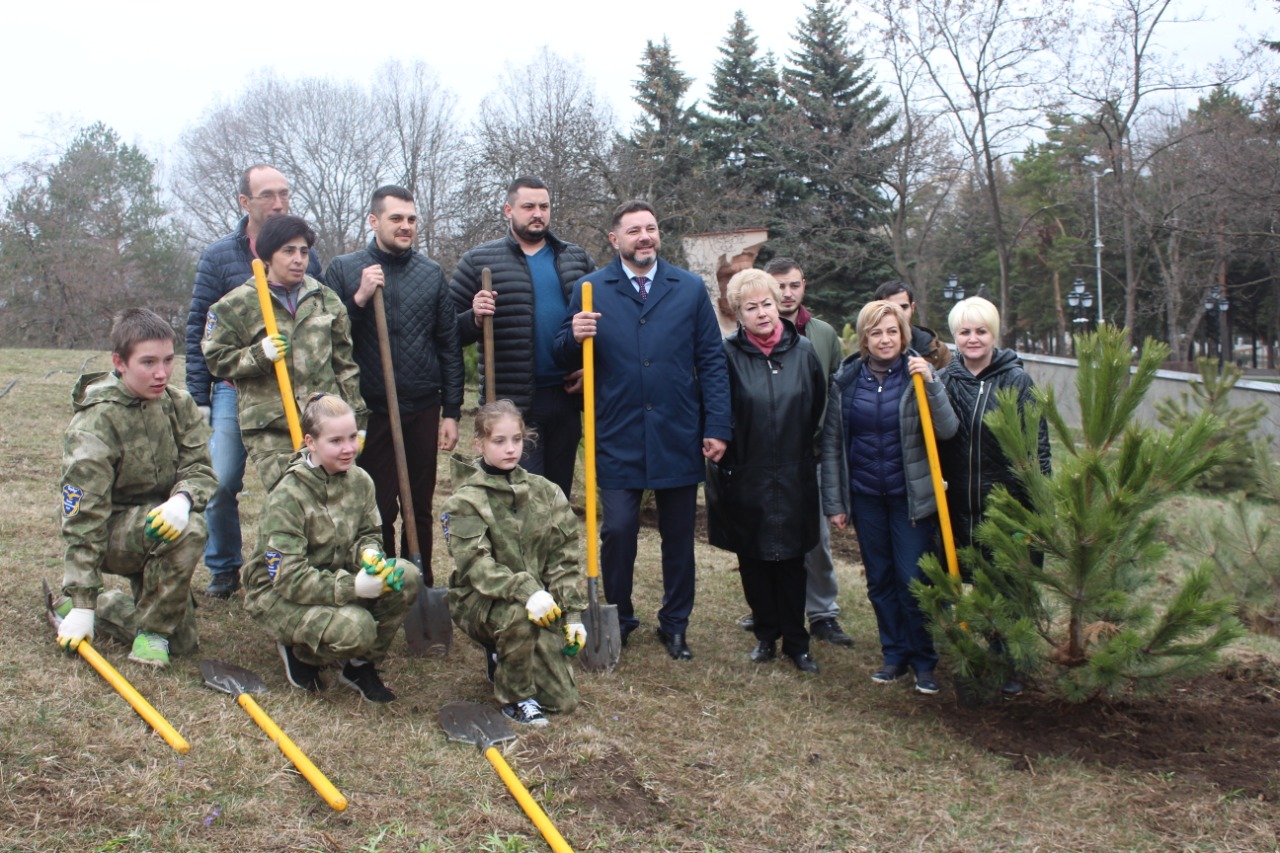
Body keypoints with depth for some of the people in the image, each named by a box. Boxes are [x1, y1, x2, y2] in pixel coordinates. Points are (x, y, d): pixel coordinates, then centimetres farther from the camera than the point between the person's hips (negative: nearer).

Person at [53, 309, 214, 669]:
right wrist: (82, 604, -24)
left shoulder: (179, 404, -3)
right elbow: (83, 517, -23)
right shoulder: (95, 423, -21)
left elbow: (200, 468, -9)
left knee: (182, 643, 3)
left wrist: (183, 498, -36)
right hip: (110, 535, -6)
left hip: (159, 527, 6)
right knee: (190, 529, -35)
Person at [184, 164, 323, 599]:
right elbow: (198, 329, 4)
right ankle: (223, 570, 15)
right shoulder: (219, 256, 3)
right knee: (221, 484, -5)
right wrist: (198, 396, -2)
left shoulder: (306, 256, 7)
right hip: (236, 388, -1)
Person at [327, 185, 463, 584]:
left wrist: (451, 411, 4)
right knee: (378, 510, 1)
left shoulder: (431, 272, 7)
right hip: (371, 411, -2)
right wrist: (359, 299, -16)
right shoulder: (344, 270, 1)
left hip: (423, 409, 2)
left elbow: (449, 345, 8)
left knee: (420, 509, 9)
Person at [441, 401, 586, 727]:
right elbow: (476, 565, -22)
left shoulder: (546, 492, 3)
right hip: (479, 601, -4)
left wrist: (573, 613, -6)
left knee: (563, 700, -2)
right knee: (518, 613, -39)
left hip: (540, 600, 4)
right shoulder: (465, 502, -10)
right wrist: (525, 591, -37)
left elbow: (563, 558, 3)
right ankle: (515, 697, -13)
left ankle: (501, 658, 27)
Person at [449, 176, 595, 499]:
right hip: (512, 403, -3)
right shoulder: (478, 262, 1)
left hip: (565, 398, 4)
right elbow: (449, 330, -1)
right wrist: (475, 318, -21)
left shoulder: (578, 259, 10)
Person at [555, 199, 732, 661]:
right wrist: (575, 337, -18)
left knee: (679, 536, 10)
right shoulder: (590, 289, 3)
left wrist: (718, 427, -3)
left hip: (679, 437, 1)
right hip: (619, 437, -1)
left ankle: (675, 623, 25)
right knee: (618, 531, -2)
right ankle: (618, 619, 19)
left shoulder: (690, 288, 5)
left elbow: (712, 361, 4)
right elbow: (566, 359, 6)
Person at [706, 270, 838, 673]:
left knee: (791, 561, 7)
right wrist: (723, 452, -1)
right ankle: (766, 635, 25)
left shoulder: (803, 351, 0)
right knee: (753, 561, 9)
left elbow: (819, 409, 11)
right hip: (744, 478, -1)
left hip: (793, 478, 1)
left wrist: (802, 448, 12)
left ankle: (796, 641, 19)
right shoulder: (727, 355, -8)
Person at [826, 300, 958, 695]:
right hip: (865, 496, 3)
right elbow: (834, 443, 5)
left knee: (913, 580, -2)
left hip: (910, 495, -3)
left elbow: (947, 430, -13)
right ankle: (895, 654, 24)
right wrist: (834, 500, 3)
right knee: (879, 581, 10)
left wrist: (931, 382, -24)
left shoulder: (917, 374, -4)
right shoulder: (846, 380, 2)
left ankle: (924, 662, 12)